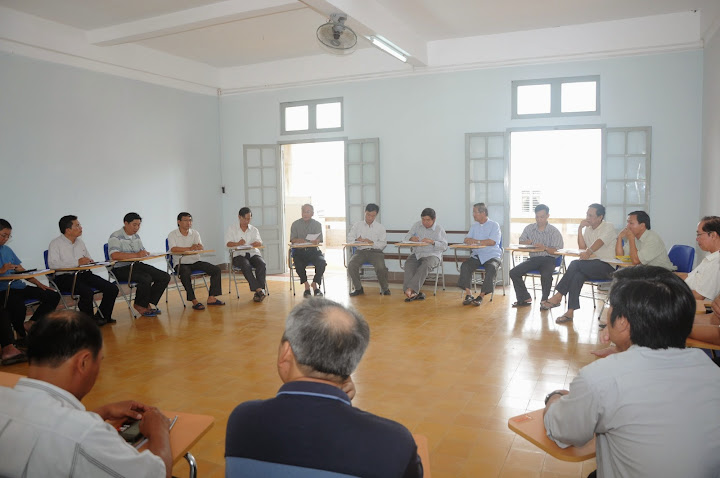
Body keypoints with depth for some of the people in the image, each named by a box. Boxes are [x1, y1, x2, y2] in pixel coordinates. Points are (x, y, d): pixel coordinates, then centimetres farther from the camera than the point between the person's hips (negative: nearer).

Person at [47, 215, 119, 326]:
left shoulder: (80, 241, 19)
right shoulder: (56, 243, -4)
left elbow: (89, 259, 26)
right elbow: (52, 264, -18)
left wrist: (89, 261, 0)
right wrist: (77, 262, -21)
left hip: (83, 274, 7)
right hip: (65, 277, -7)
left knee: (112, 288, -11)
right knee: (87, 292, -34)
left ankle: (102, 317, 6)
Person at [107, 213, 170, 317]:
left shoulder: (136, 236, 17)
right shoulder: (116, 237, -9)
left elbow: (142, 252, 20)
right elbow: (114, 255, -26)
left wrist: (145, 253, -6)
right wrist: (136, 255, -29)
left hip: (136, 265, 8)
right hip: (121, 269, -8)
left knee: (164, 277, -7)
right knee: (146, 278, -33)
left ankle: (147, 303, 2)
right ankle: (140, 305, -8)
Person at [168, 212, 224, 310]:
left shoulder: (195, 233, 10)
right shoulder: (172, 234, -2)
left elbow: (201, 248, -5)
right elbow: (173, 249, -20)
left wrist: (197, 247, -30)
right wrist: (189, 248, -24)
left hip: (195, 261, 5)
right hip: (181, 263, -5)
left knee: (216, 270, -12)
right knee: (185, 273, -38)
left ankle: (211, 298, -10)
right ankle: (194, 301, -30)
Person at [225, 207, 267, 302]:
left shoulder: (254, 229, 20)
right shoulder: (231, 229, 13)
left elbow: (259, 242, 3)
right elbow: (228, 243, -3)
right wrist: (237, 243, -25)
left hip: (253, 253, 3)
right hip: (238, 255, -2)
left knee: (262, 264, -30)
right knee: (246, 265, -36)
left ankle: (258, 292, -30)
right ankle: (259, 290, -38)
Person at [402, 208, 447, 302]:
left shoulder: (439, 229, 6)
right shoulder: (417, 225, 16)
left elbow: (444, 246, -2)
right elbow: (405, 238, 17)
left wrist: (432, 242, -18)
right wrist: (411, 238, -7)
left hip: (432, 254, -3)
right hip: (416, 253, 3)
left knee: (426, 265, -37)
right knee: (408, 264, -30)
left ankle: (411, 289, -44)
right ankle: (414, 293, -39)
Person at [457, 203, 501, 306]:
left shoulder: (494, 225, -1)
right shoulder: (474, 226, 17)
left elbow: (492, 242, -14)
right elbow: (466, 240, 11)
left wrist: (476, 241, -8)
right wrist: (469, 240, -14)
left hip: (492, 255, -4)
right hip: (477, 255, 5)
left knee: (491, 268, -34)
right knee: (464, 266, -22)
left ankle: (481, 296, -30)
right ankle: (468, 294, -24)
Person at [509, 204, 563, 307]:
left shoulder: (554, 231, -2)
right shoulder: (529, 228, 11)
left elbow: (557, 251, -9)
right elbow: (520, 241, 12)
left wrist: (545, 248, -29)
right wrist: (526, 243, -13)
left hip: (548, 259, -4)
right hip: (533, 258, 4)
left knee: (546, 275, -36)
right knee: (513, 272, -16)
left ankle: (545, 300, -11)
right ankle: (524, 298, -2)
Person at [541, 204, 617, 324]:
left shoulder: (609, 227, -3)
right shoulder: (588, 229, 18)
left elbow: (600, 242, -24)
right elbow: (582, 247, 7)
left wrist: (588, 252, -44)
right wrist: (580, 229, -1)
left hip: (606, 266, -6)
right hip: (591, 266, 6)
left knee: (575, 264, -27)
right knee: (577, 276, -26)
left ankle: (558, 296, -23)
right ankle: (570, 312, -31)